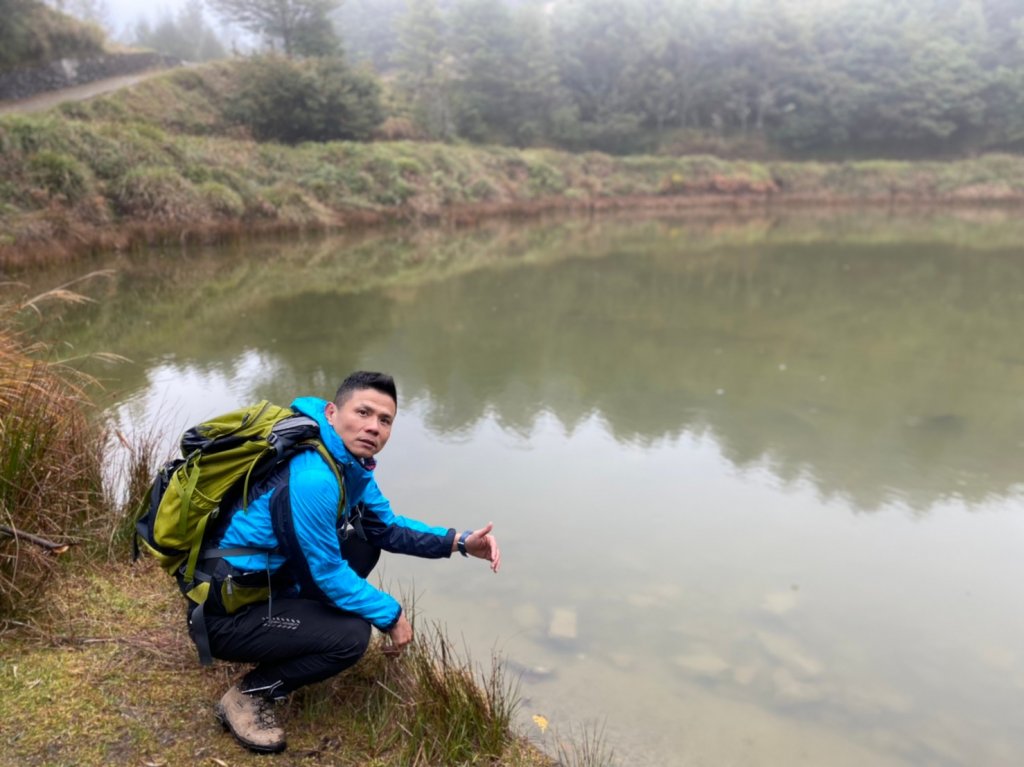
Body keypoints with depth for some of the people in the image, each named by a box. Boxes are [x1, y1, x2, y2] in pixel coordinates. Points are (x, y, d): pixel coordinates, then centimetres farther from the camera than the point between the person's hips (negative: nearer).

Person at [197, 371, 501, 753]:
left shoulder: (349, 462, 0)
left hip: (268, 579, 9)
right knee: (352, 636, -20)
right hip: (226, 614, -9)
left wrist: (458, 542, -4)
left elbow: (386, 527, 8)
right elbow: (327, 572, -23)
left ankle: (303, 625, 15)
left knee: (363, 538, 5)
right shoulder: (311, 478, -30)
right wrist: (391, 616, -10)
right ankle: (247, 696, 0)